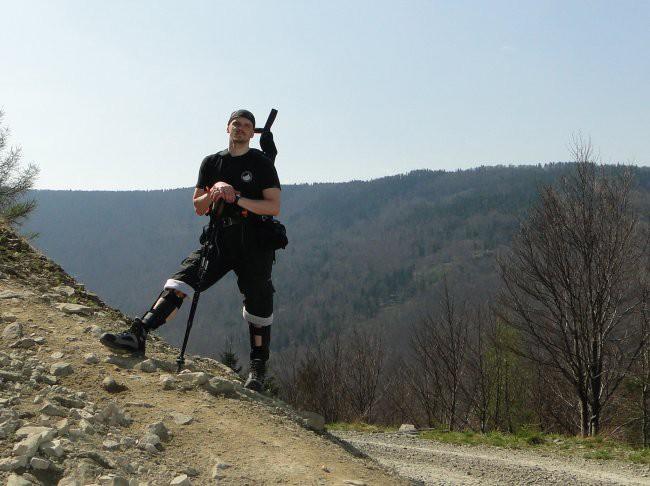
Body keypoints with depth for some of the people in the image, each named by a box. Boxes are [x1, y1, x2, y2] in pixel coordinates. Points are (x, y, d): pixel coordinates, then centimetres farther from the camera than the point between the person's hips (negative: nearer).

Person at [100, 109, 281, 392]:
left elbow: (274, 207, -9)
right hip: (220, 242, 3)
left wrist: (237, 199, -18)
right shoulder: (211, 163, 11)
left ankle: (258, 370, 16)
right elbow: (198, 208, 10)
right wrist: (213, 194, -12)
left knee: (258, 304, 1)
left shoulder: (261, 163, 0)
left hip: (255, 245, -3)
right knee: (183, 279, -16)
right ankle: (138, 334, -26)